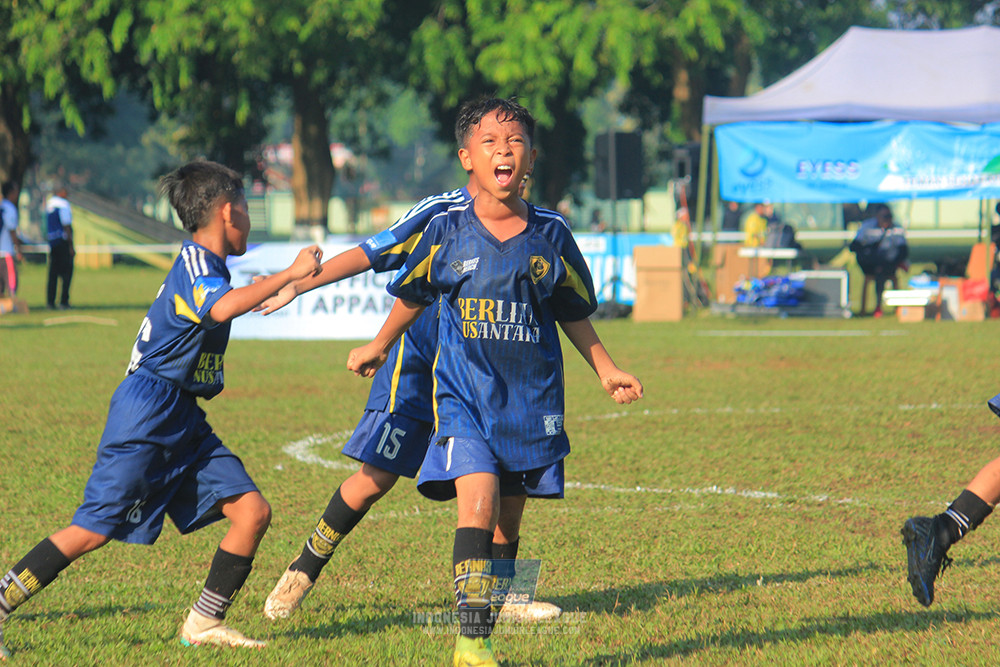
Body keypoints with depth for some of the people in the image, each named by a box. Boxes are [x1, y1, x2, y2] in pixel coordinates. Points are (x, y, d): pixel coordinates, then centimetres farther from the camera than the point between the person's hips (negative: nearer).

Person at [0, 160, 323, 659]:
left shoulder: (202, 263, 16)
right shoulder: (196, 263, -14)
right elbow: (221, 308, -37)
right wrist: (290, 275, -32)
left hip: (183, 421, 10)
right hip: (146, 416, -10)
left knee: (253, 511, -2)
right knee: (94, 529, -11)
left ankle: (204, 623, 3)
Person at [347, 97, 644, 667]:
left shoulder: (551, 235, 1)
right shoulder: (447, 234, -3)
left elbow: (572, 313, 15)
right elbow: (413, 296, 15)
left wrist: (606, 370, 11)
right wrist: (378, 349, 27)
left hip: (531, 399, 2)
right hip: (464, 391, -2)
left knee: (507, 521, 7)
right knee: (478, 505, -19)